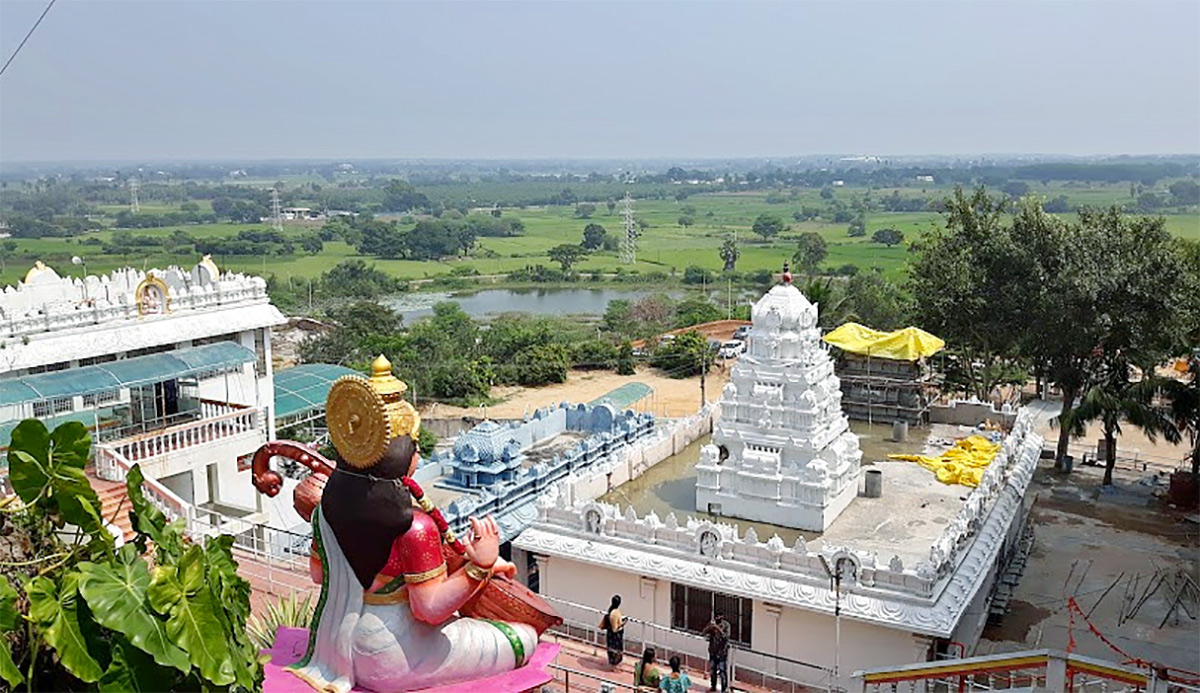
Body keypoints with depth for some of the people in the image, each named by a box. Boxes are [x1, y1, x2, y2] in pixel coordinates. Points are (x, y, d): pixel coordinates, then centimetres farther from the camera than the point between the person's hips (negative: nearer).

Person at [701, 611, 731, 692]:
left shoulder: (726, 625, -12)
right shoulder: (711, 623, 0)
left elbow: (726, 636, -23)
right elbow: (704, 632, -8)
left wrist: (718, 629, -33)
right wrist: (710, 627, -27)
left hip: (722, 651, -5)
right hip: (713, 650, 5)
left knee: (722, 670, -5)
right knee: (712, 669, 15)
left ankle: (724, 688, 3)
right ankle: (713, 686, 30)